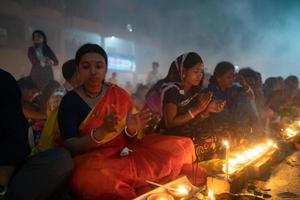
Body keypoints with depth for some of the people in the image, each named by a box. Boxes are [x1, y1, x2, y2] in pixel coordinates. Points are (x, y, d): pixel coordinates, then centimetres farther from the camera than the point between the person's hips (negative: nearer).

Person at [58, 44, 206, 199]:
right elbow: (70, 146, -12)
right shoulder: (70, 101, -4)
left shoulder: (120, 95, 4)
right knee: (89, 179, -40)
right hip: (93, 160, -3)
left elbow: (128, 139, 8)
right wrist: (102, 131, -28)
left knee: (183, 146, -10)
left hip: (125, 154, 4)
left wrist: (131, 129, -16)